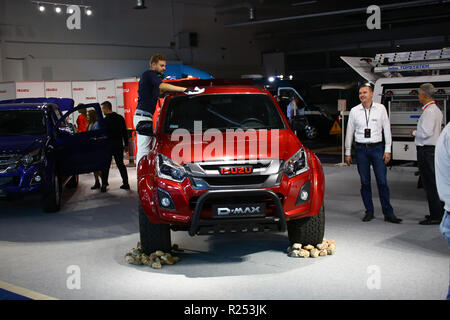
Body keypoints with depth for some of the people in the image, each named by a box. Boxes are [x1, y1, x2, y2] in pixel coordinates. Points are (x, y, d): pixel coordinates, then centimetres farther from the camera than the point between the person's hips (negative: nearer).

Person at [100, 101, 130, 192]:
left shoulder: (105, 120, -12)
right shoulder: (120, 118, 6)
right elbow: (125, 132, 9)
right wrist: (126, 144, 14)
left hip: (108, 146, -5)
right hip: (119, 145, 5)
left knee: (106, 165, 3)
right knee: (121, 164, 12)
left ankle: (104, 185, 4)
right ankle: (125, 183, 11)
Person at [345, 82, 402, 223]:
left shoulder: (380, 109, 2)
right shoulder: (354, 111, 4)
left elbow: (387, 129, 4)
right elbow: (349, 132, 9)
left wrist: (387, 150, 0)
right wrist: (348, 152, 9)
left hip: (377, 148, -1)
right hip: (361, 149, 1)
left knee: (382, 181, -4)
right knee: (365, 182, 5)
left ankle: (388, 213, 1)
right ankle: (369, 212, 14)